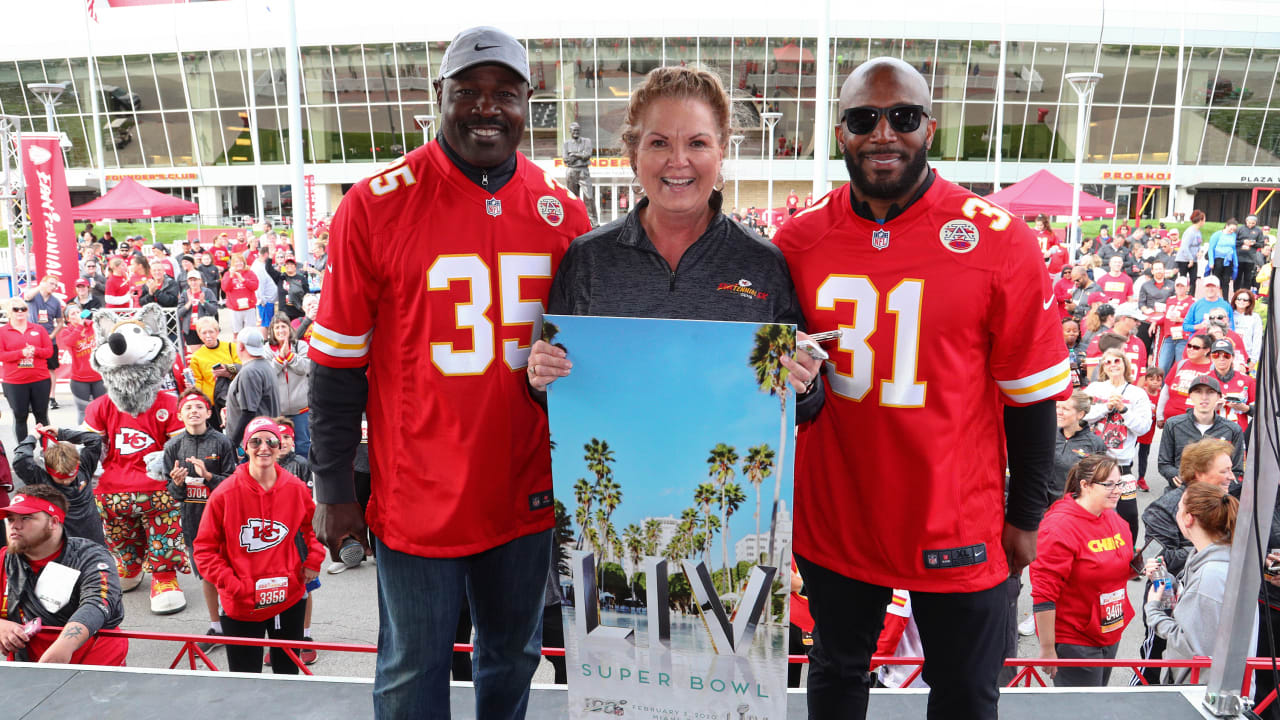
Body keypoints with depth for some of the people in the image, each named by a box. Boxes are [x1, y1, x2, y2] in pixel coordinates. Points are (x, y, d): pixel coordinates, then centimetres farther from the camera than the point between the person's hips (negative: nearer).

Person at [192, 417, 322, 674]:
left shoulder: (296, 489, -5)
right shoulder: (225, 494, -12)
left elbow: (313, 525, 14)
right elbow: (204, 549, -5)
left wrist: (314, 559, 1)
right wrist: (231, 583, -14)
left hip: (289, 598, 2)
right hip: (240, 605, -2)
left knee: (288, 672, 18)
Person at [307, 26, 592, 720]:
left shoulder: (562, 212, 0)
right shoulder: (376, 205, -10)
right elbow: (337, 361, -6)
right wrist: (333, 488, -4)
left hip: (526, 495, 4)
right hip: (418, 499, -3)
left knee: (513, 656, 22)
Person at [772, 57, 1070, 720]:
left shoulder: (998, 242, -12)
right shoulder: (800, 240, -4)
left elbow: (1030, 396, -6)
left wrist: (1024, 517, -2)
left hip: (957, 533, -2)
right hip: (832, 520, 2)